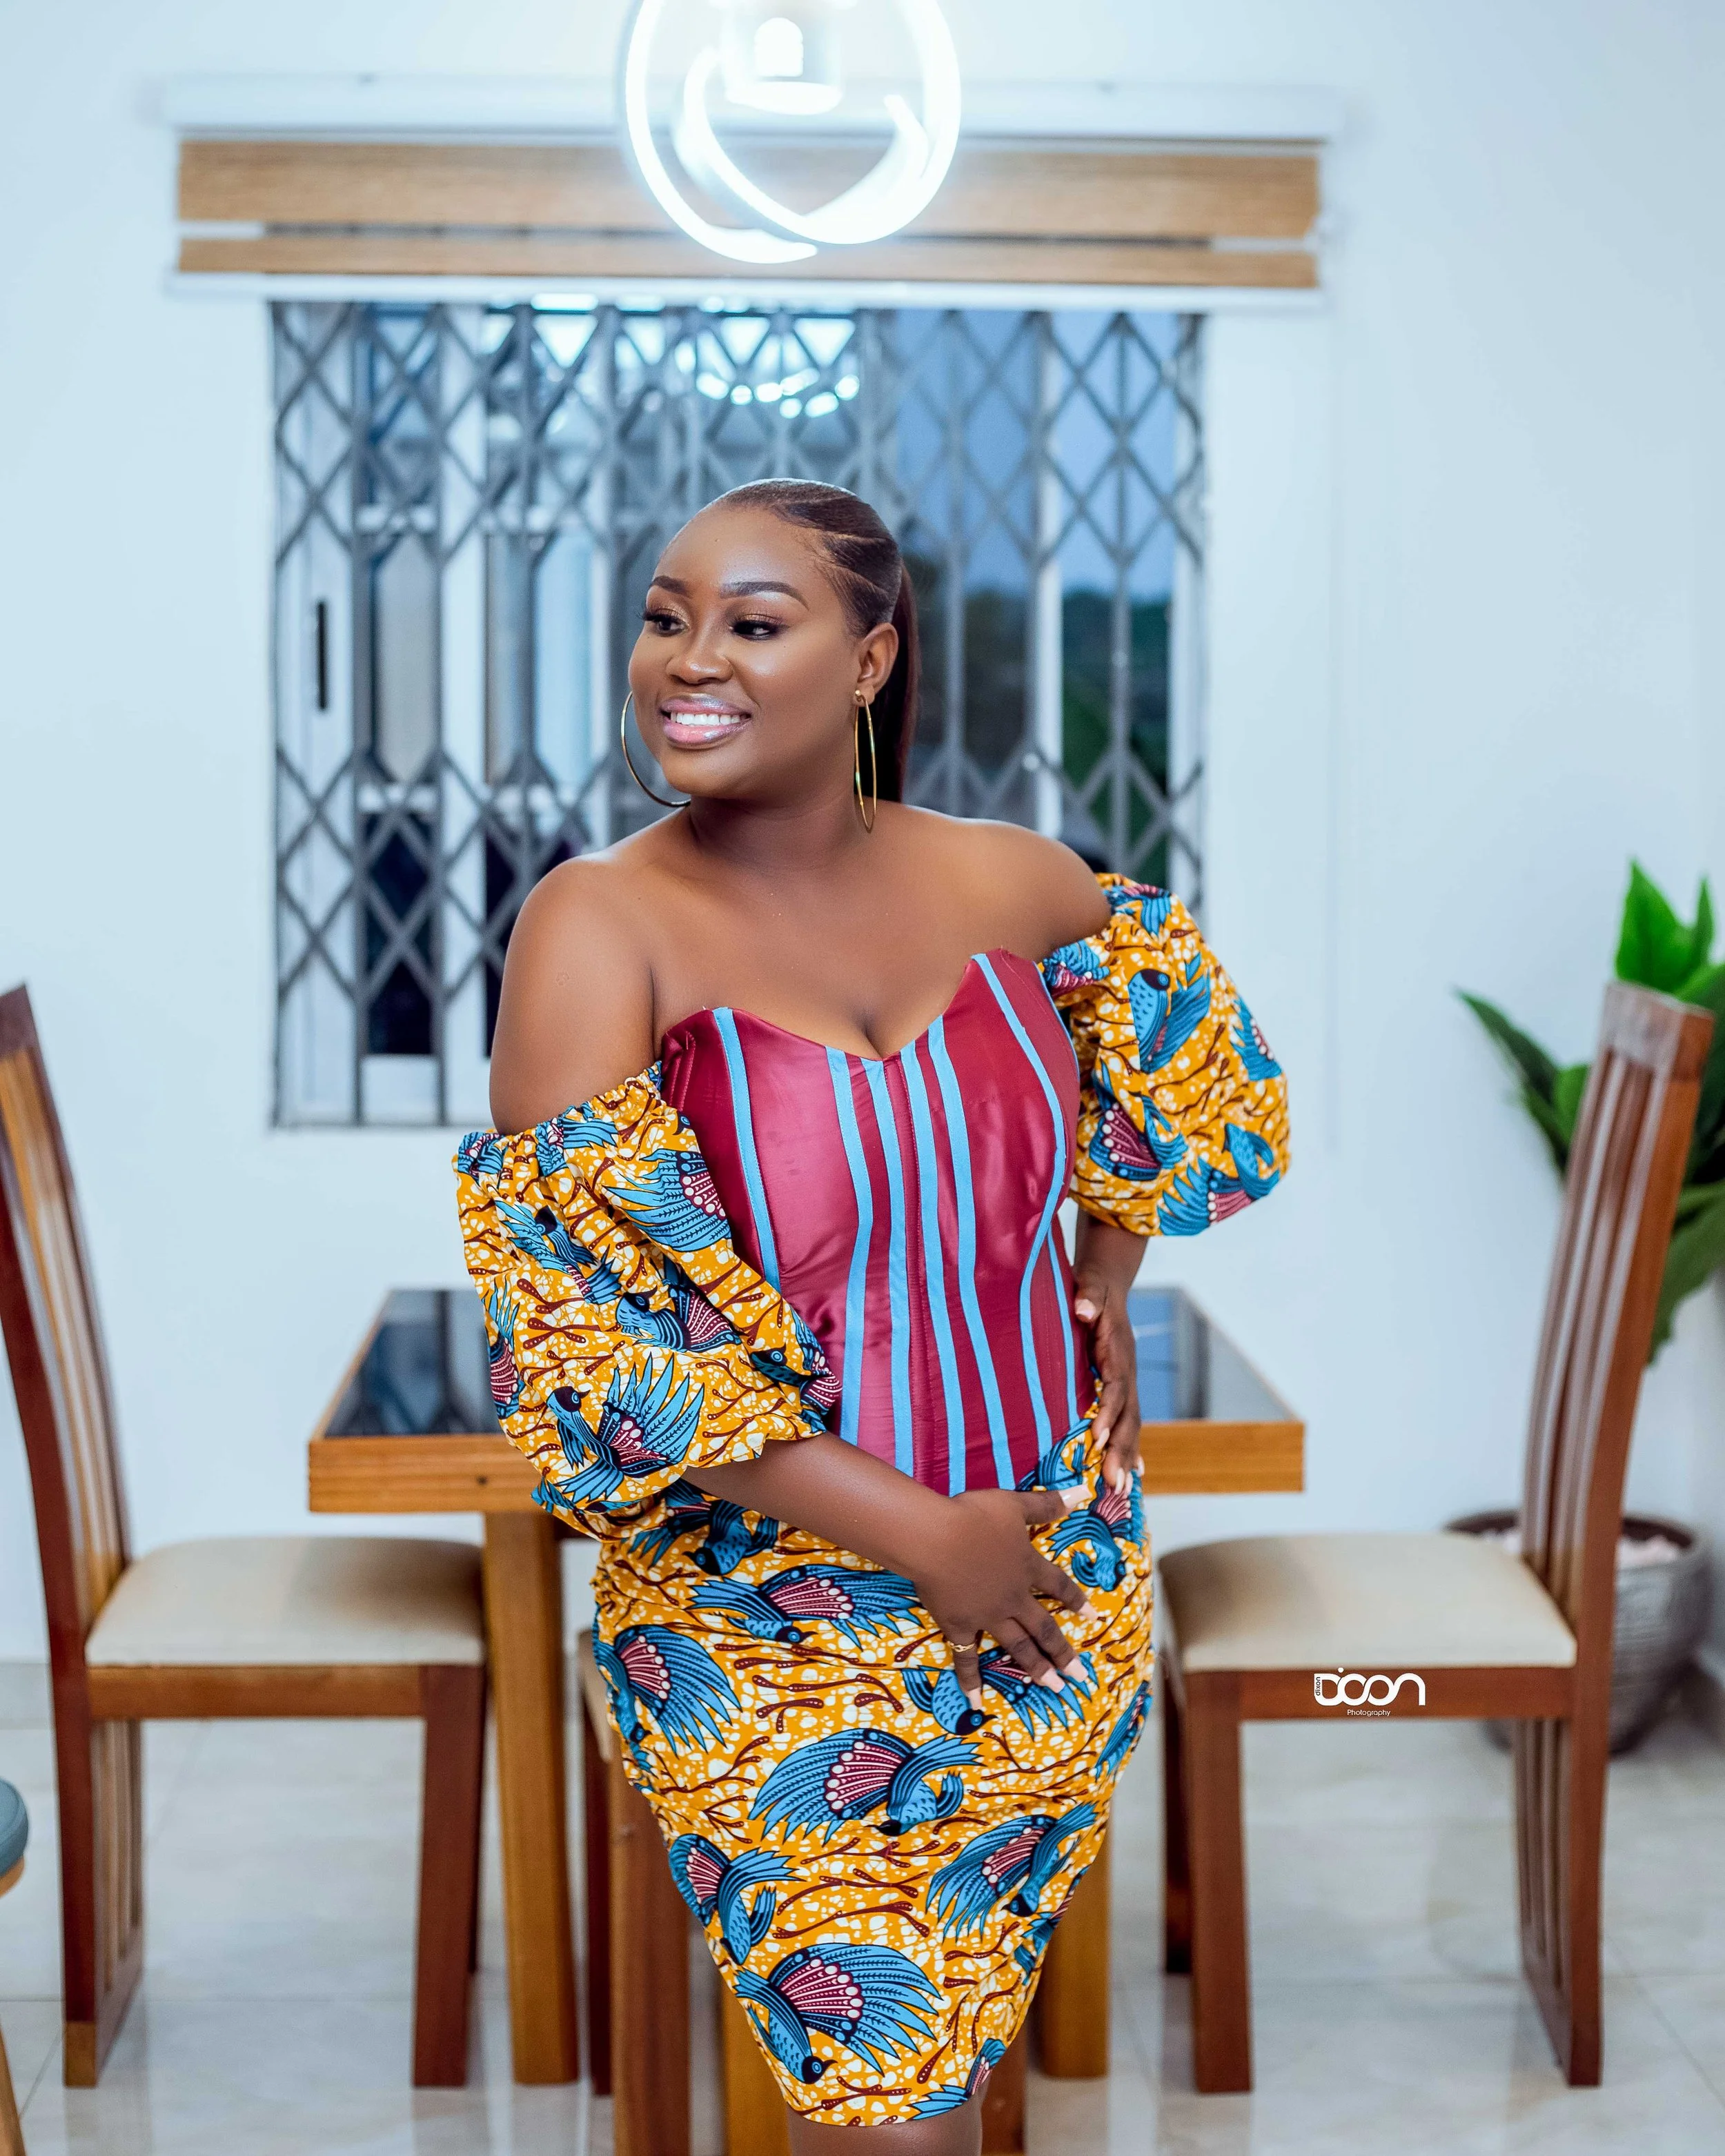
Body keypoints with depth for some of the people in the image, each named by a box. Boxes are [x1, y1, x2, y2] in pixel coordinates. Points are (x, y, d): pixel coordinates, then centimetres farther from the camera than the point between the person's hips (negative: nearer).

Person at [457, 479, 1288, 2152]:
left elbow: (1164, 1042, 21)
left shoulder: (1009, 883, -3)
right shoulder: (600, 929, -15)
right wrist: (919, 1530, -19)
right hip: (773, 1621, -4)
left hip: (1063, 1577, 4)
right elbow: (591, 1327, -20)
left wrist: (1109, 1284, 10)